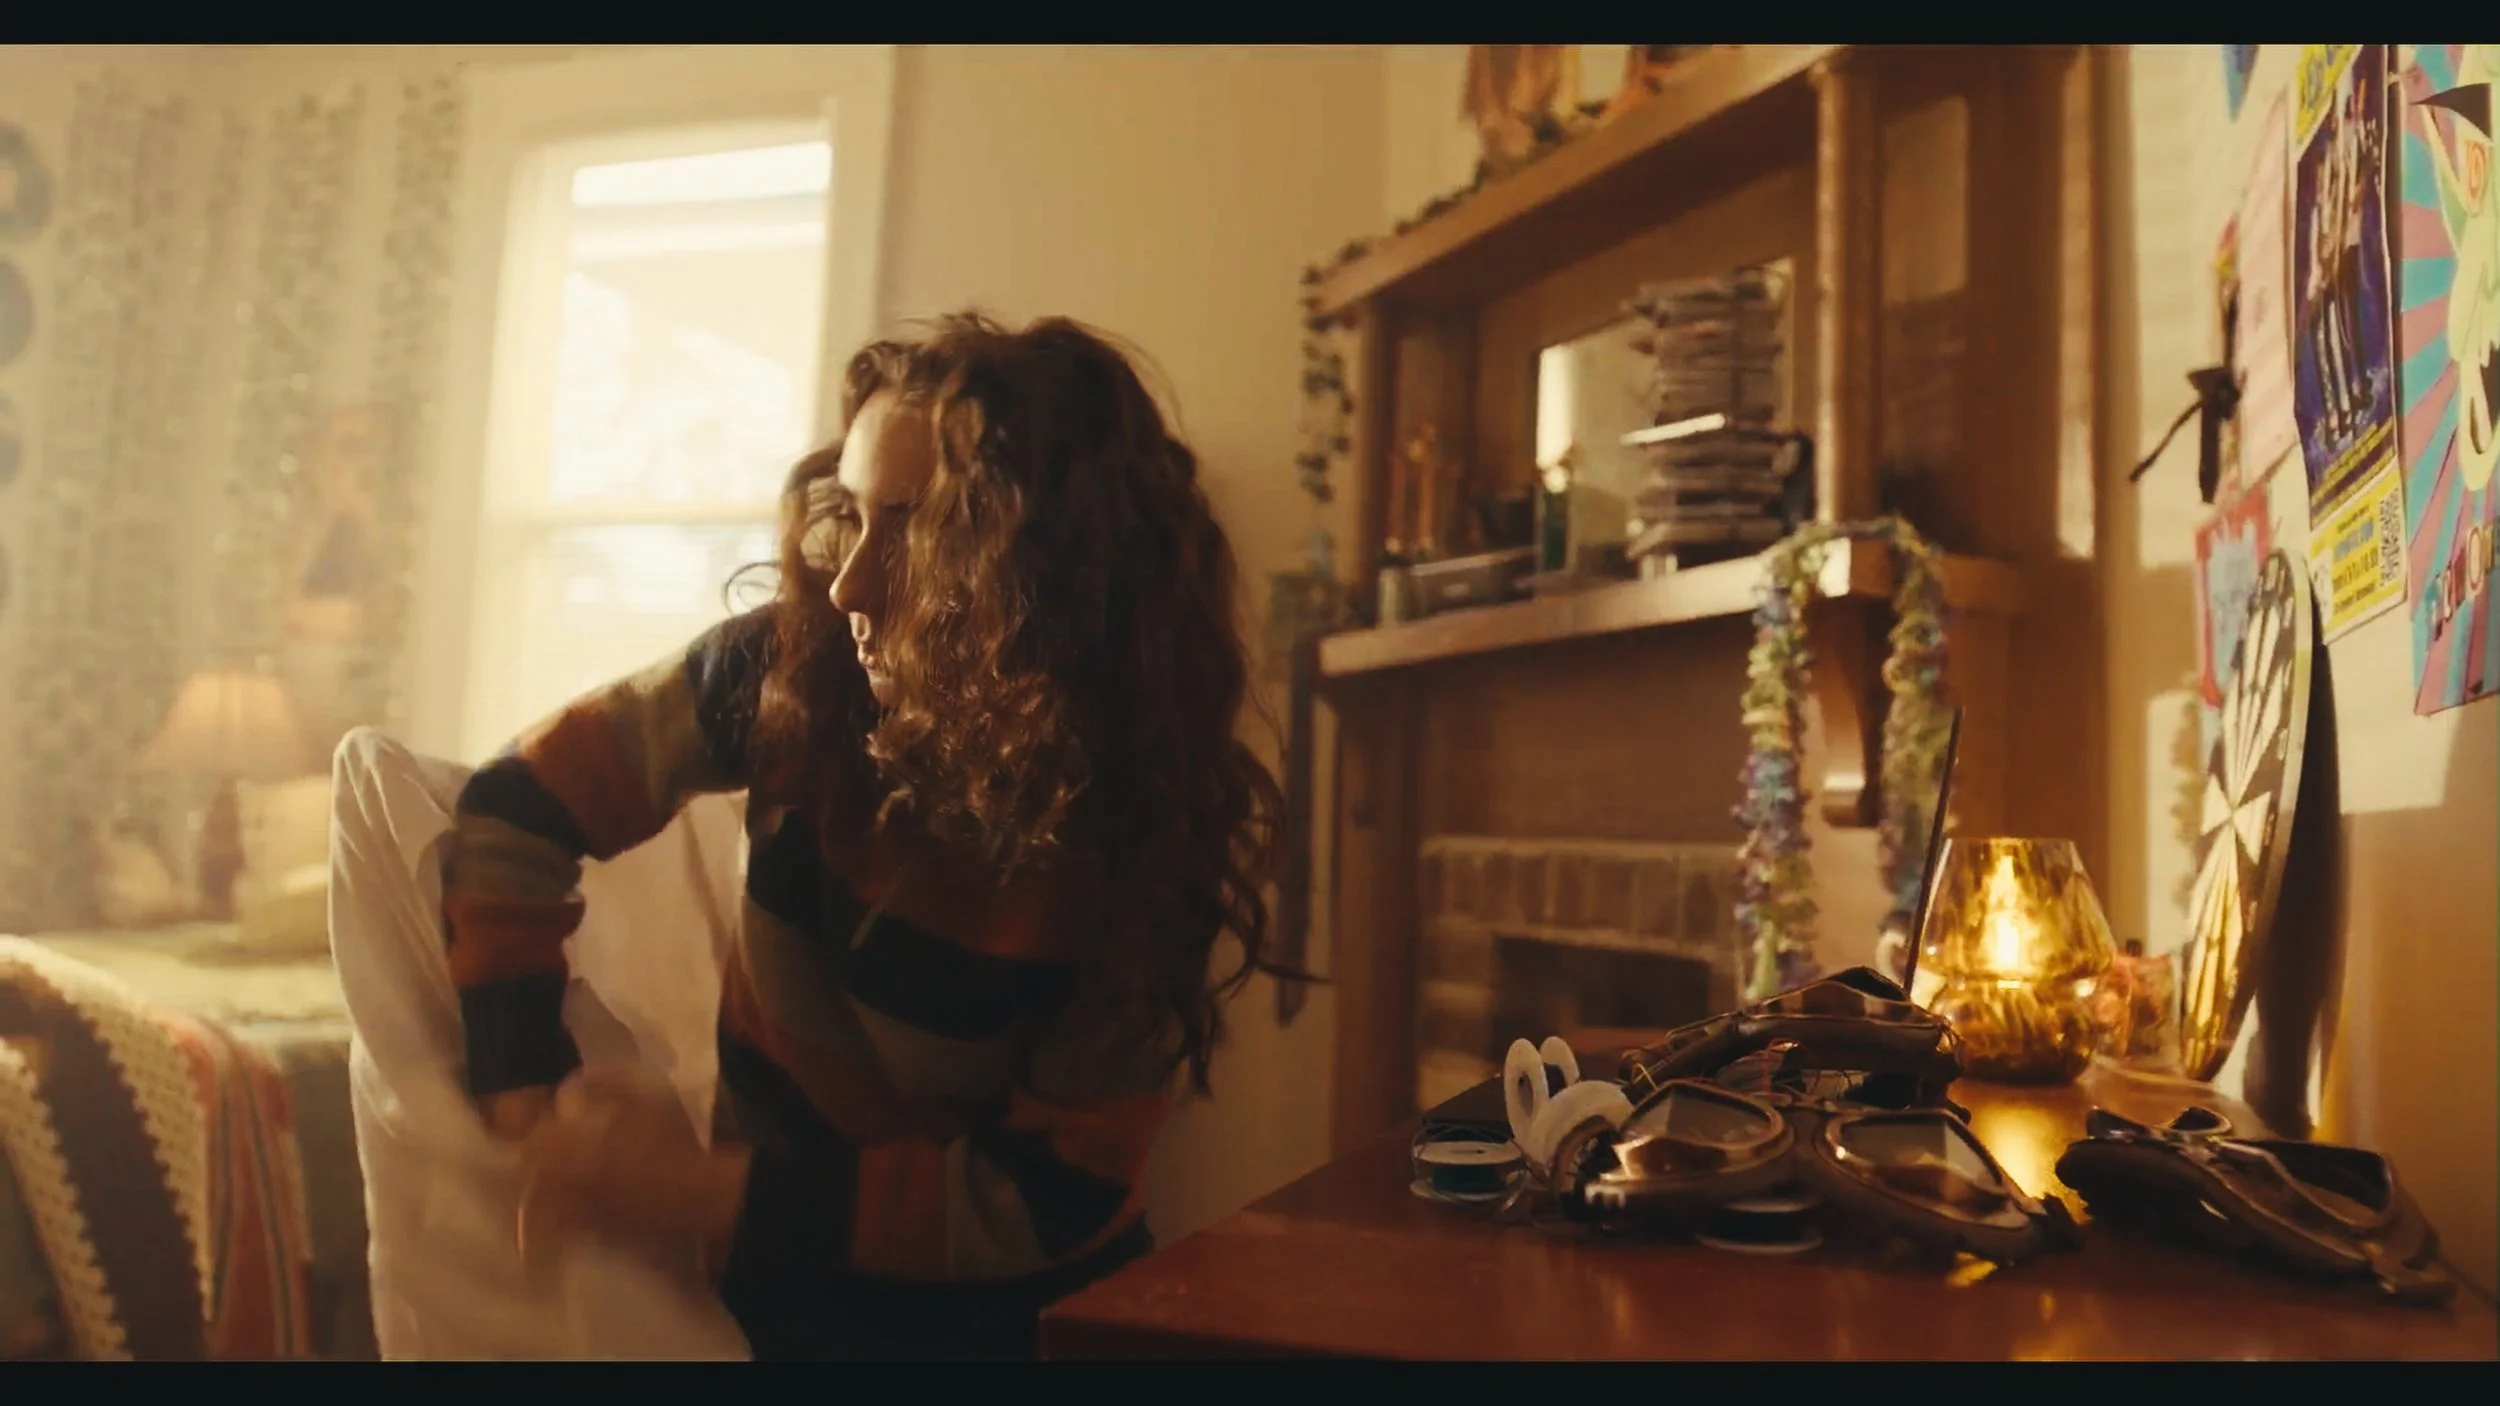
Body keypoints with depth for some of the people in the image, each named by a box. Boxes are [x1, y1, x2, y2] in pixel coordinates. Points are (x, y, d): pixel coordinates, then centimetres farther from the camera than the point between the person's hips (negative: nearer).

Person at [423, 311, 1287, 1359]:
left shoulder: (1143, 825, -19)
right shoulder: (795, 667, -13)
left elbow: (1058, 1191, -16)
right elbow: (517, 806, -3)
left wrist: (713, 1197, -23)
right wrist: (526, 1099, -14)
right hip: (779, 1281, 2)